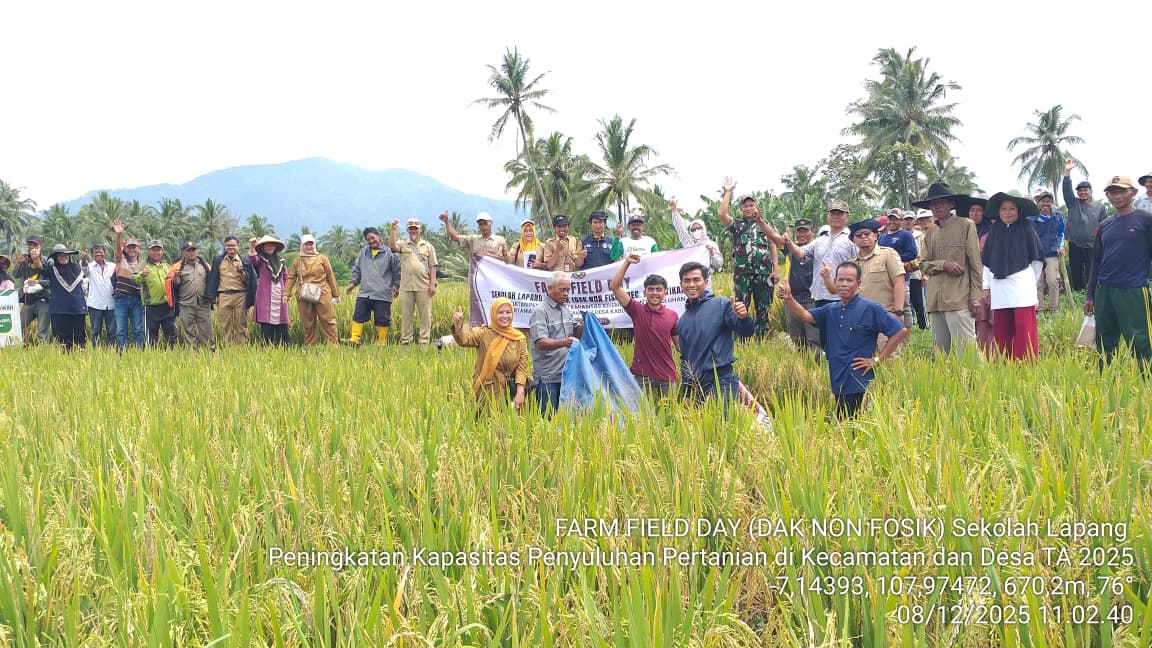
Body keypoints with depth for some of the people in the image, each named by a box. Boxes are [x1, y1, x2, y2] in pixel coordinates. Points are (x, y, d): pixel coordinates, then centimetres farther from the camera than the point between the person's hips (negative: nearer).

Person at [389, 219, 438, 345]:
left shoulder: (428, 246, 11)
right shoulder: (403, 245, 11)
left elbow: (432, 267, 7)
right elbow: (392, 246, -12)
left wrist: (432, 284, -2)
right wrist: (393, 230, -20)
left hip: (424, 287, 0)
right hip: (406, 287, 0)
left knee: (425, 315, -1)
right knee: (405, 315, 4)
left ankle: (424, 341, 4)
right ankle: (405, 341, 10)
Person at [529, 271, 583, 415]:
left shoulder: (567, 310, 15)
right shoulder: (540, 311, -8)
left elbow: (576, 334, 24)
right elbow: (540, 342, -19)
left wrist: (584, 324, 3)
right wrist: (564, 342, -33)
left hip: (566, 374, 7)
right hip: (547, 377, -7)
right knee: (547, 418, -6)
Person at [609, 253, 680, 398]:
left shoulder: (672, 315, 6)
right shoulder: (637, 310, 1)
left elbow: (680, 344, 12)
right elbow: (614, 286, -6)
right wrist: (626, 263, -12)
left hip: (667, 375, 1)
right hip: (642, 375, -1)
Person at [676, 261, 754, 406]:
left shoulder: (721, 304, -2)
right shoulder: (682, 321, 17)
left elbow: (747, 332, -12)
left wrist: (743, 318, -34)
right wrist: (685, 393, 18)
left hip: (720, 380, -6)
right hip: (694, 386, 6)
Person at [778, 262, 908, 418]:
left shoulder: (871, 309, -8)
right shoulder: (830, 311, 11)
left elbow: (901, 331, -10)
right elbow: (804, 315, -1)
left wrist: (877, 360, -10)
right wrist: (788, 299, -20)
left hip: (860, 384, -6)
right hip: (838, 383, 6)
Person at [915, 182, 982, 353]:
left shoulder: (966, 226, 2)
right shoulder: (930, 233, 17)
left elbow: (975, 263, -1)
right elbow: (923, 264, 11)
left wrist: (975, 297, -7)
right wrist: (944, 264, -10)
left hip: (959, 300, -6)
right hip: (935, 300, 6)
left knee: (965, 349, -11)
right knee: (940, 351, 8)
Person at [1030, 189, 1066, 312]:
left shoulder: (1058, 217, 5)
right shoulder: (1031, 218, 0)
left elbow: (1061, 234, 16)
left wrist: (1061, 246, 2)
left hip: (1052, 254, 0)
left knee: (1053, 281, -7)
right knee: (1037, 283, 2)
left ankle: (1054, 307, 4)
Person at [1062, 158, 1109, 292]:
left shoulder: (1099, 206, 6)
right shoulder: (1073, 203, 5)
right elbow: (1066, 190, -11)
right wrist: (1067, 172, -24)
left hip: (1093, 246, -1)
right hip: (1075, 245, 1)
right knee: (1075, 273, 7)